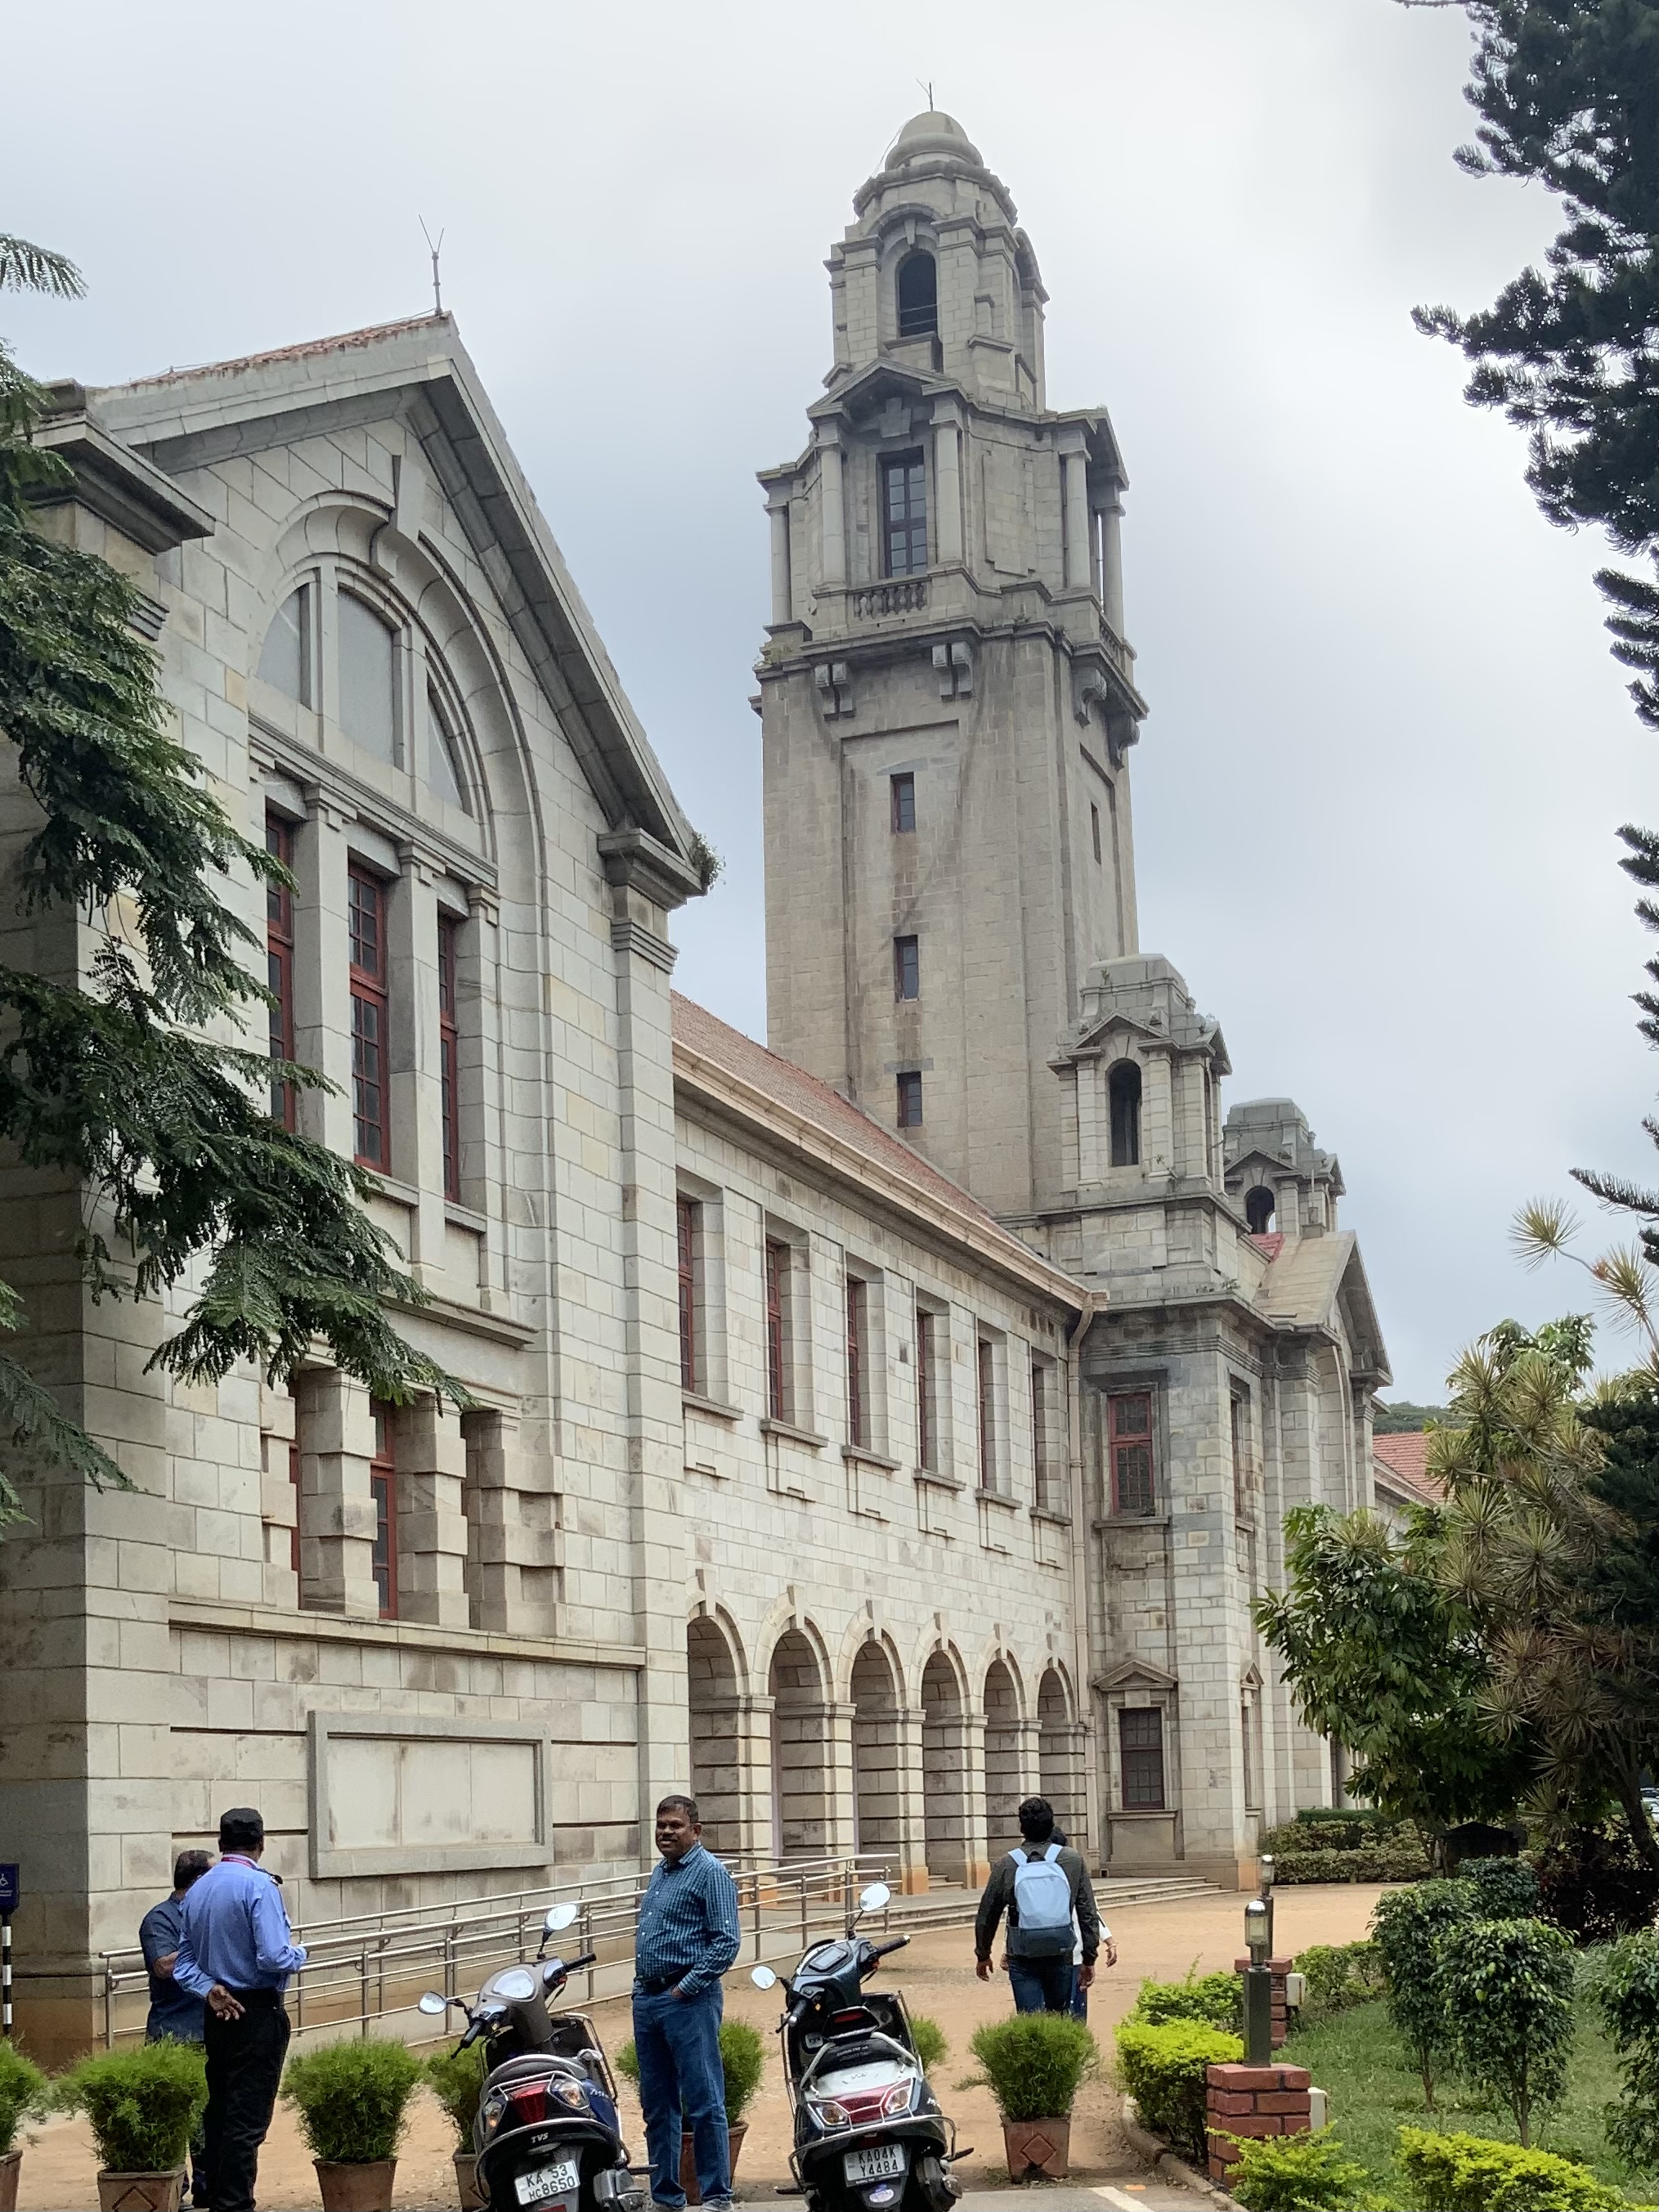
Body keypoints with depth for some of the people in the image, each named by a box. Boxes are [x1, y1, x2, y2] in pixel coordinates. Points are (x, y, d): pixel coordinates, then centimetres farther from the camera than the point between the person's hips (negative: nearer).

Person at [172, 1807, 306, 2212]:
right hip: (258, 2015, -8)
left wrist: (210, 1990, -4)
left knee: (219, 2111, 14)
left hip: (217, 2014, 8)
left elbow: (183, 1965, 8)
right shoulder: (259, 1886, -15)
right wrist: (299, 1952, -1)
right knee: (248, 2118, -5)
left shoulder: (197, 1890, 9)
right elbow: (274, 1957, -21)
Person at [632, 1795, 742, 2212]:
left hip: (688, 2001, -9)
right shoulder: (659, 1873, 18)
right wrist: (643, 1983, 14)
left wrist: (686, 1988, -16)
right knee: (657, 2106, 11)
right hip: (647, 1998, 9)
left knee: (704, 2104, -7)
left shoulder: (710, 1873, -8)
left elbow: (727, 1941, -14)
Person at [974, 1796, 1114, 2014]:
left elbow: (986, 1917, 6)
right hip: (1061, 1955, 1)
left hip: (1023, 1961, -1)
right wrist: (1089, 1959, 10)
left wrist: (982, 1955, 21)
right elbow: (1088, 1914, 1)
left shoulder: (1006, 1866, -3)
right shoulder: (1073, 1861, -1)